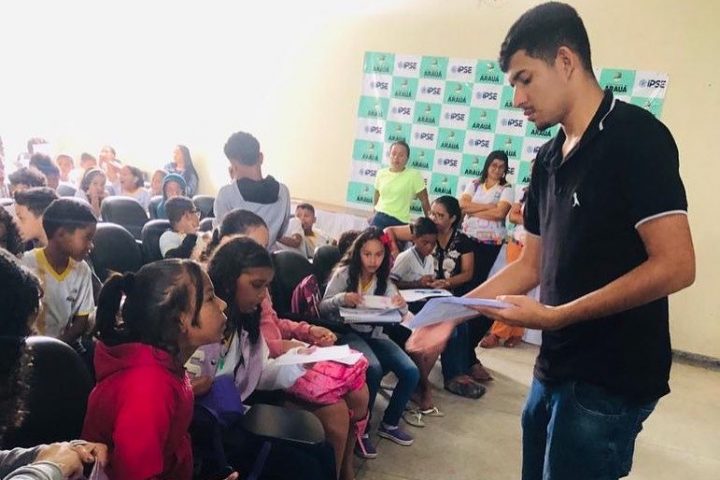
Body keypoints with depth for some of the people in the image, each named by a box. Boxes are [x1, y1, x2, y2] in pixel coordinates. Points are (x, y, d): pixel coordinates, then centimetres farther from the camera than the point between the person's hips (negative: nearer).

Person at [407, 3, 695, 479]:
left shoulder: (636, 136, -14)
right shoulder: (549, 158, 10)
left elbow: (675, 266, -20)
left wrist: (557, 315, -21)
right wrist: (456, 311, 3)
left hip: (611, 380, -7)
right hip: (554, 370, 8)